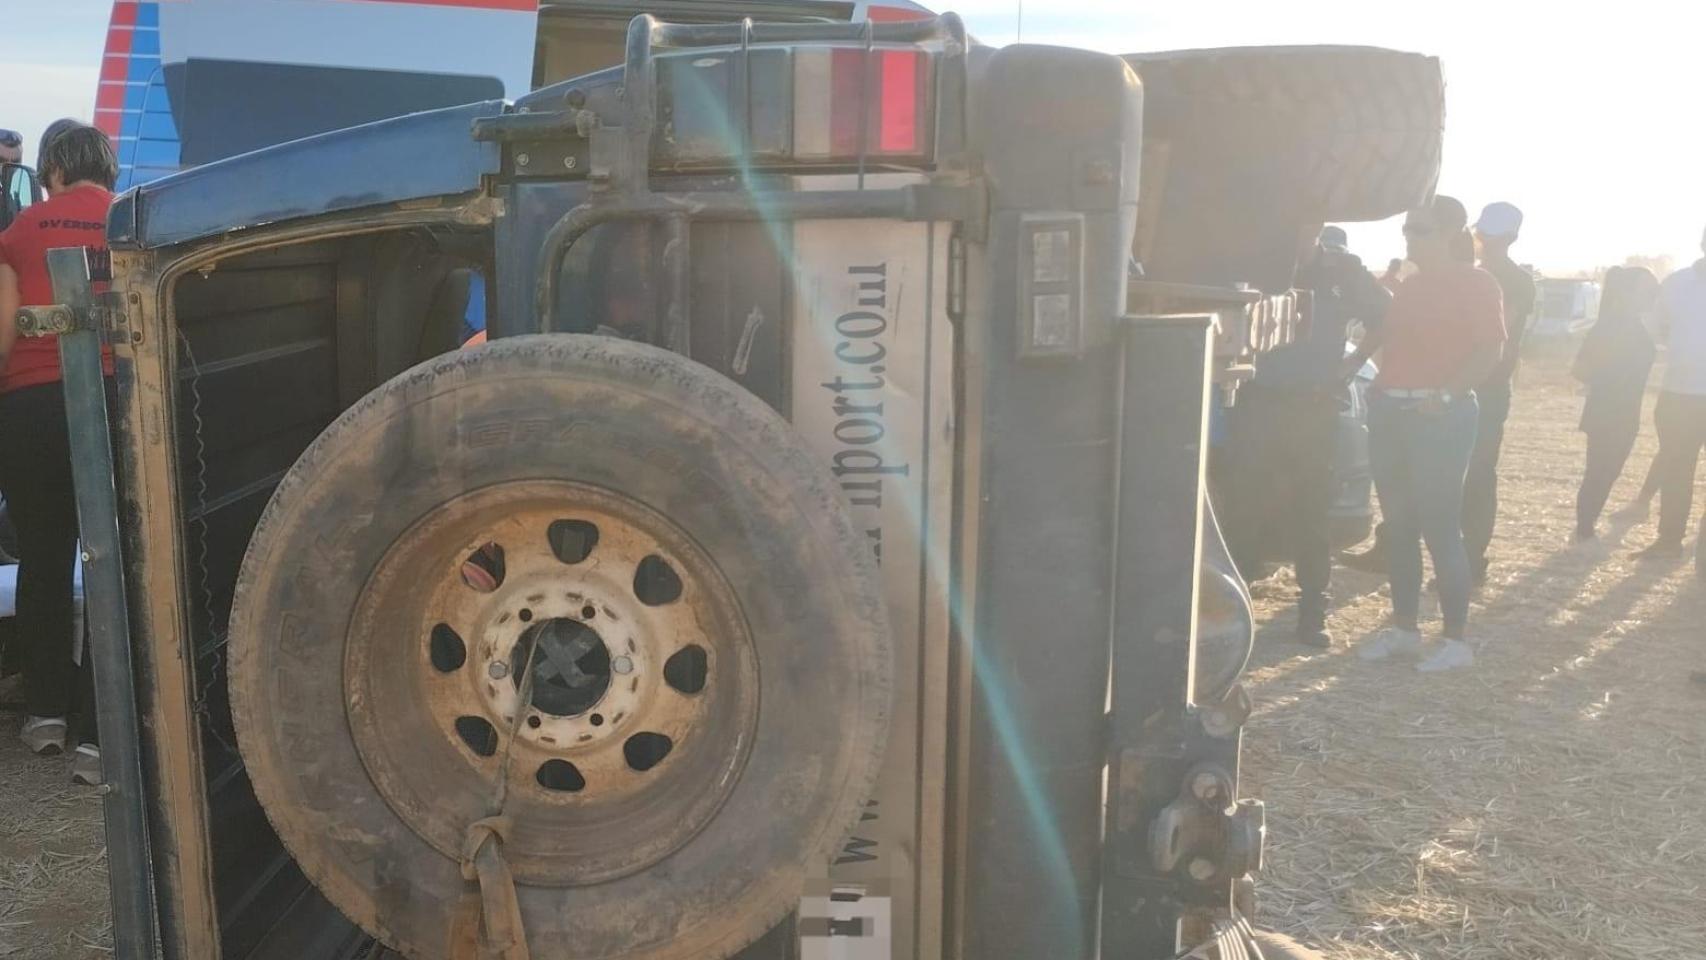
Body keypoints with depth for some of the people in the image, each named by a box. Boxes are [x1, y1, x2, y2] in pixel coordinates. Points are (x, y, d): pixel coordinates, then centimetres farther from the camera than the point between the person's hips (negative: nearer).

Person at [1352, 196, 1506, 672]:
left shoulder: (1475, 282, -5)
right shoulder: (1411, 285, 16)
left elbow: (1490, 351, -12)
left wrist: (1446, 396, -22)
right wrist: (1353, 361, 5)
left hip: (1439, 417, -7)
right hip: (1389, 411, 7)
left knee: (1439, 528, -5)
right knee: (1398, 526, 10)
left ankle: (1457, 640, 5)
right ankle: (1404, 628, 20)